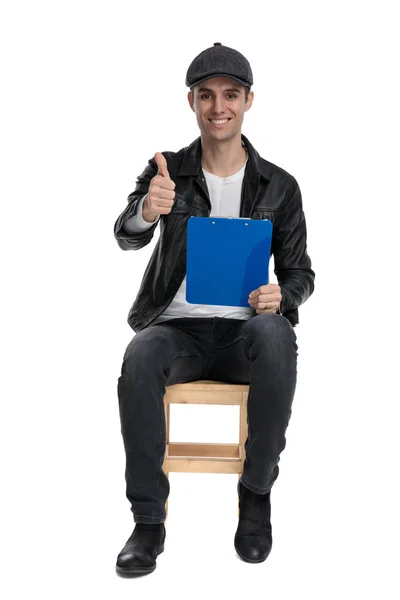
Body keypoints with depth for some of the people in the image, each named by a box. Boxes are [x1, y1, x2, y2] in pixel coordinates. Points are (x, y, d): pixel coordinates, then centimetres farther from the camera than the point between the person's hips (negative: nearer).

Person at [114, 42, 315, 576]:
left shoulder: (279, 186, 6)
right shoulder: (166, 171, 5)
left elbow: (300, 272, 9)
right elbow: (125, 236, -12)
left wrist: (281, 297, -16)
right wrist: (147, 211, -37)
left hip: (244, 330, 0)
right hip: (177, 327, 1)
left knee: (276, 336, -35)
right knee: (139, 357, -34)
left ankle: (257, 492, -16)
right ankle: (148, 521, -19)